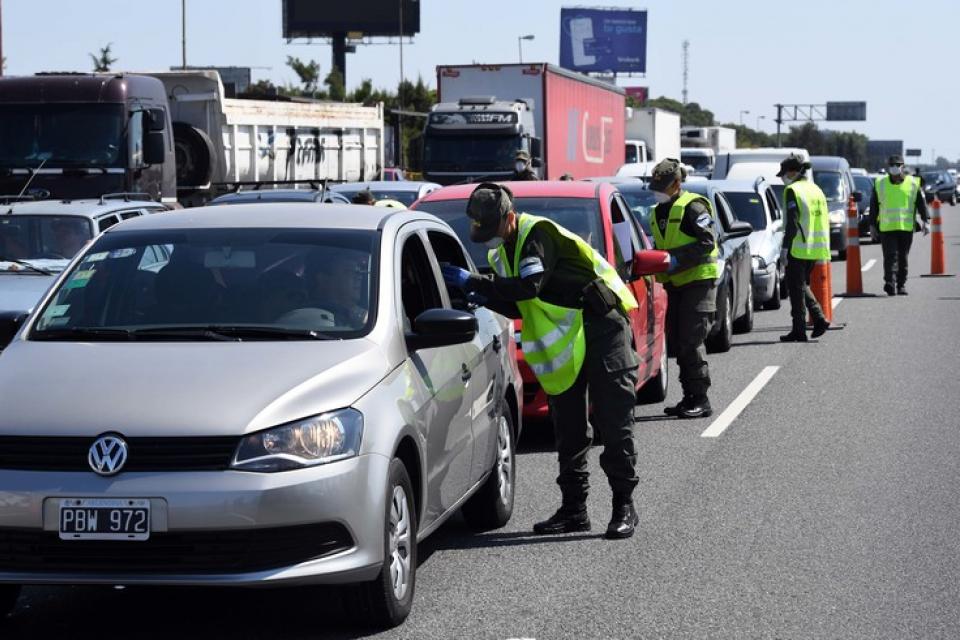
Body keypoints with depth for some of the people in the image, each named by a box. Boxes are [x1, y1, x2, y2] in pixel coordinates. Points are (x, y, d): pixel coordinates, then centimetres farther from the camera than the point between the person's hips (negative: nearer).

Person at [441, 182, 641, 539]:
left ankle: (624, 506, -1)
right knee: (567, 428, 9)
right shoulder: (503, 251, 11)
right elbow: (518, 307, 14)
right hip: (563, 339, 9)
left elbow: (530, 287, -30)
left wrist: (474, 282, -28)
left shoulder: (537, 233, -17)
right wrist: (483, 297, -5)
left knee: (613, 422, -7)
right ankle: (573, 509, 14)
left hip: (602, 326, -9)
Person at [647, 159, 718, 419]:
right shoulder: (659, 212, 16)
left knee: (691, 341, -13)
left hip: (699, 280, -9)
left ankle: (701, 400, -9)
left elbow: (708, 242, -19)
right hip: (675, 284, 9)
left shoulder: (692, 207, -11)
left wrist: (676, 260, -23)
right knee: (677, 341, 9)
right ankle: (690, 397, 17)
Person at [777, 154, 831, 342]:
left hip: (798, 249, -8)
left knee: (796, 288, 0)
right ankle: (819, 318, 6)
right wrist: (824, 249, 20)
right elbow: (825, 219, 17)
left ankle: (799, 330, 0)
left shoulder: (793, 190, -10)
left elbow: (792, 222, -17)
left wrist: (785, 247, -15)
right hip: (816, 249, 8)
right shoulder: (816, 189, 15)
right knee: (802, 285, 20)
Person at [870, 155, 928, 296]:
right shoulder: (880, 184, 6)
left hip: (906, 228, 1)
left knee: (903, 258, 7)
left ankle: (902, 285, 15)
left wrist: (925, 221, -3)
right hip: (886, 228, -1)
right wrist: (873, 224, 10)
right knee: (890, 256, -13)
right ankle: (889, 282, -21)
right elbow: (874, 206, 11)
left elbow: (921, 203, 7)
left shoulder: (913, 183, 5)